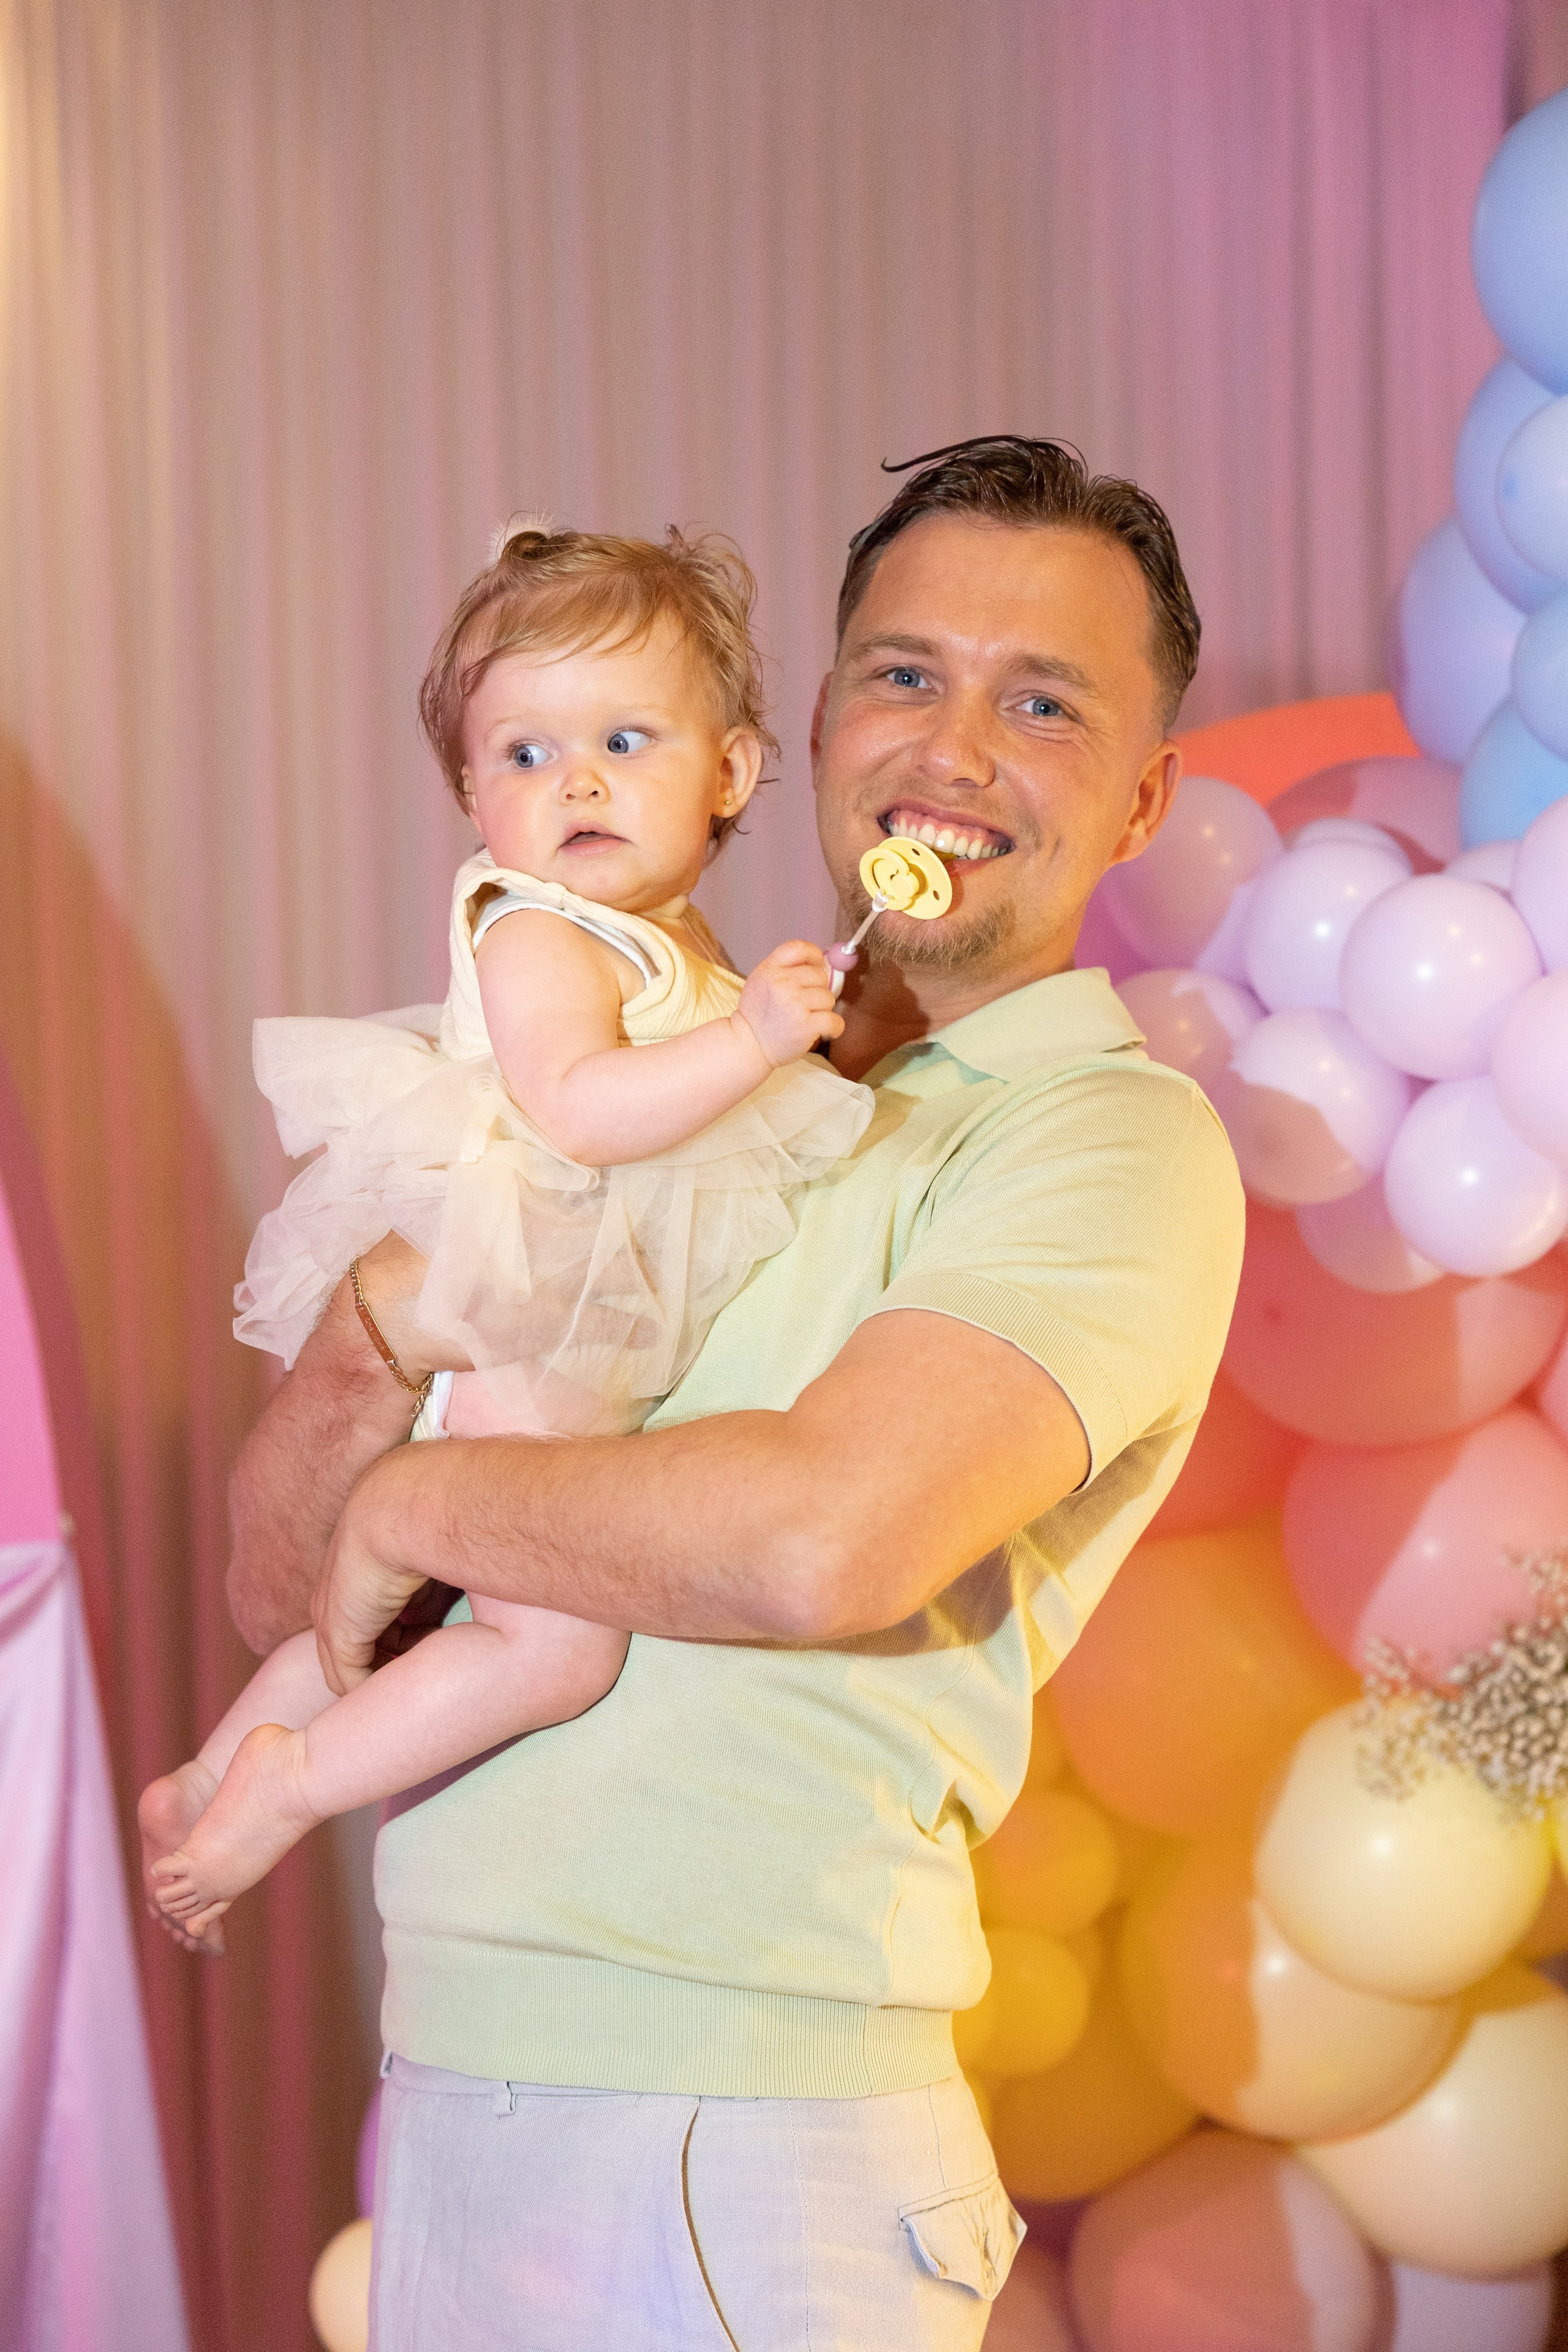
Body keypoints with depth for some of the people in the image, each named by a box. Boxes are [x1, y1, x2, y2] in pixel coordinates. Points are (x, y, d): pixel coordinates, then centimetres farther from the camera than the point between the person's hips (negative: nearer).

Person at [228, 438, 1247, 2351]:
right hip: (448, 2098, 6)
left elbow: (830, 1535, -26)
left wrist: (422, 1500, -11)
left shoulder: (1117, 1143, -7)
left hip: (741, 2152, -6)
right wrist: (367, 1335, -11)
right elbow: (279, 1589, 10)